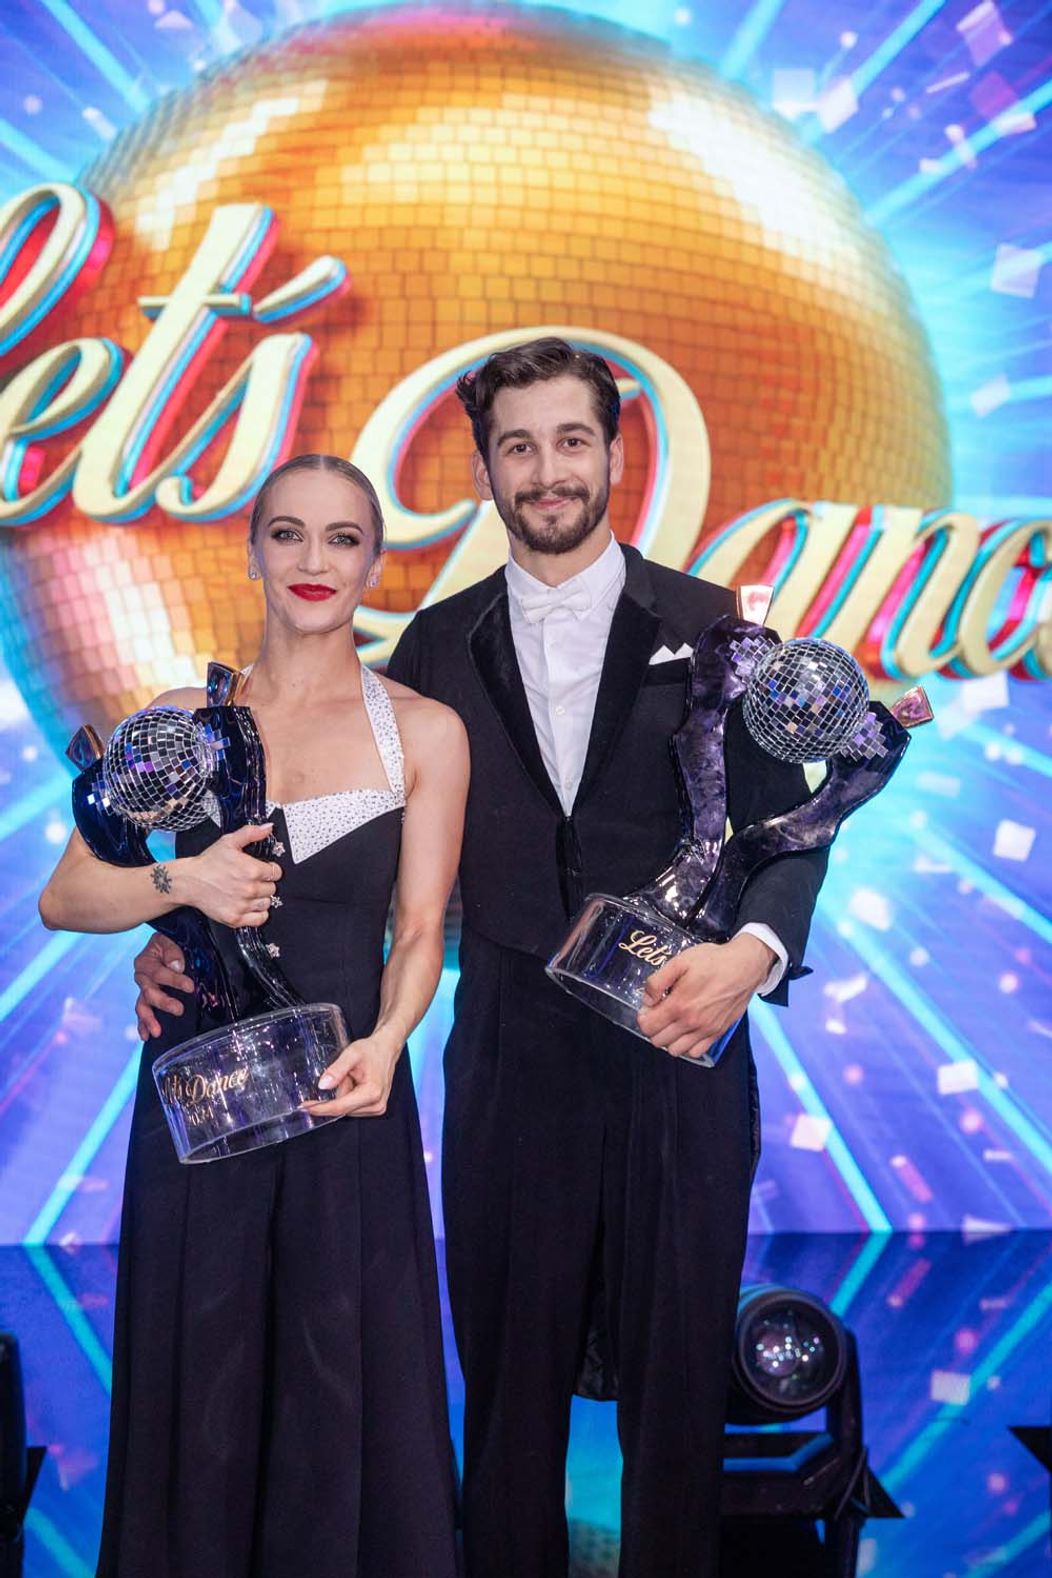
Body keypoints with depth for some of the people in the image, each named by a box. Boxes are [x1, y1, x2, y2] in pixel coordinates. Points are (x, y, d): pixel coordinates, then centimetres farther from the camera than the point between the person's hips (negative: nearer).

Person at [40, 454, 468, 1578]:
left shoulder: (425, 732, 1)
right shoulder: (185, 719, 4)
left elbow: (420, 927, -2)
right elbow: (63, 896, 2)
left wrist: (386, 1040, -19)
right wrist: (179, 883, -16)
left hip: (345, 1092, -1)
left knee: (343, 1380, 8)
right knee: (200, 1379, 13)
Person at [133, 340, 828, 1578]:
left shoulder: (702, 625, 3)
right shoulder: (440, 643, 7)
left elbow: (783, 820, 1)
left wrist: (754, 951, -19)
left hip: (679, 1050, -1)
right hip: (511, 1056, 1)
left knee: (677, 1370, 12)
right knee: (510, 1369, 12)